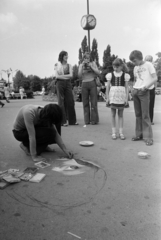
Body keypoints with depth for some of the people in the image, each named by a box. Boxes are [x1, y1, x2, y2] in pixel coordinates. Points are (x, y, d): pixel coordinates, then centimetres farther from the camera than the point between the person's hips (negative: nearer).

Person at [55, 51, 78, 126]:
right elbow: (57, 76, -5)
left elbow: (71, 75, 1)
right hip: (60, 83, -2)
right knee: (61, 102, -4)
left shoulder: (69, 65, 14)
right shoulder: (57, 65, 7)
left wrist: (62, 75, -7)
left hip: (68, 84, 3)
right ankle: (63, 121, 1)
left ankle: (72, 120, 7)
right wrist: (67, 76, -6)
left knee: (70, 101, -1)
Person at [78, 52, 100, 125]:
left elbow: (98, 73, 0)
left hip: (92, 83, -1)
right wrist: (82, 66, -7)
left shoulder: (93, 63, 9)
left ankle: (94, 120, 2)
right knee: (85, 103, 1)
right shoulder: (81, 65, 11)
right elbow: (79, 75, -1)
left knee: (93, 102, -4)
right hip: (84, 84, 1)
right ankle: (87, 120, 7)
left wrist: (91, 66, -7)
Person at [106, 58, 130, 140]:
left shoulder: (125, 75, 2)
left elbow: (126, 87, 2)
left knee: (120, 114, 8)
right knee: (113, 114, 5)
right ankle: (113, 132, 11)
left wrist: (126, 98, -4)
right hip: (112, 96, 0)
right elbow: (108, 87, 3)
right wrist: (107, 97, -1)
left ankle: (121, 132, 13)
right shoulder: (110, 74, 2)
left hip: (121, 96, 0)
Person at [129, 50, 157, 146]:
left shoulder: (148, 65, -1)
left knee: (145, 115, -7)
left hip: (144, 92, -6)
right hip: (135, 91, 6)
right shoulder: (135, 68, 16)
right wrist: (134, 89, 5)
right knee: (138, 114, 7)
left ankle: (148, 137, -2)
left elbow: (155, 78, -6)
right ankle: (139, 134, 14)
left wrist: (146, 87, -16)